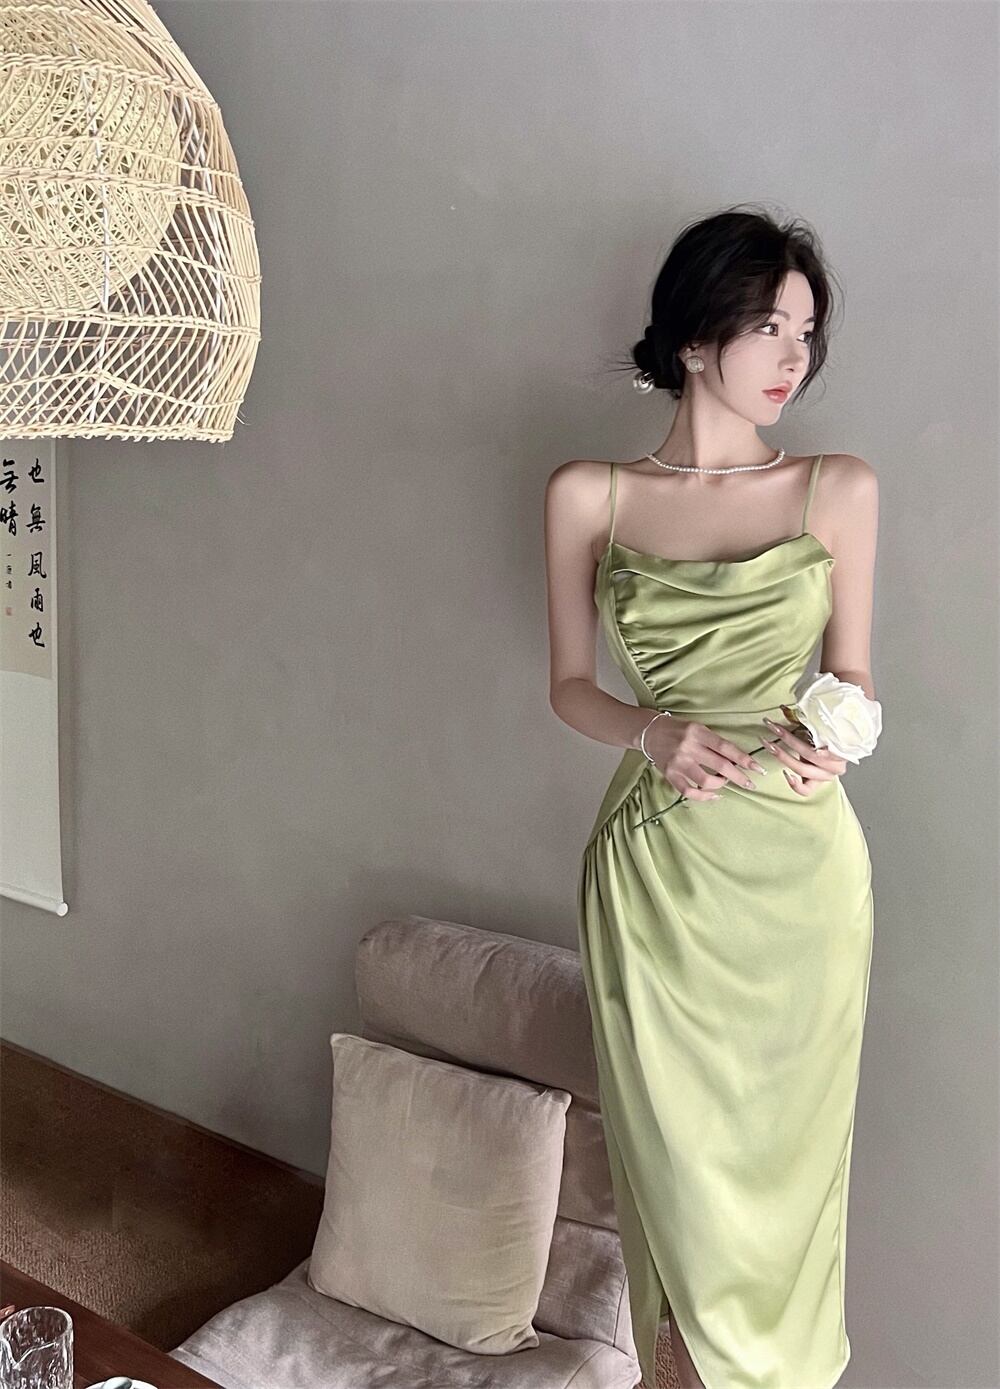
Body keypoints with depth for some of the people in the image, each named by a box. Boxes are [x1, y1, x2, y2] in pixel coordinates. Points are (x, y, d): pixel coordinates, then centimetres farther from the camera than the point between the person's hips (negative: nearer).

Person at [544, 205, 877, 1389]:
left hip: (795, 861, 0)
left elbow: (850, 679, 8)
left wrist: (825, 744, -14)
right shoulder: (588, 494, 1)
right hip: (654, 857, 0)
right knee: (676, 1150, 8)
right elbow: (569, 684, 5)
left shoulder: (840, 490, 1)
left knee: (785, 1152, 9)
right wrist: (654, 735, -14)